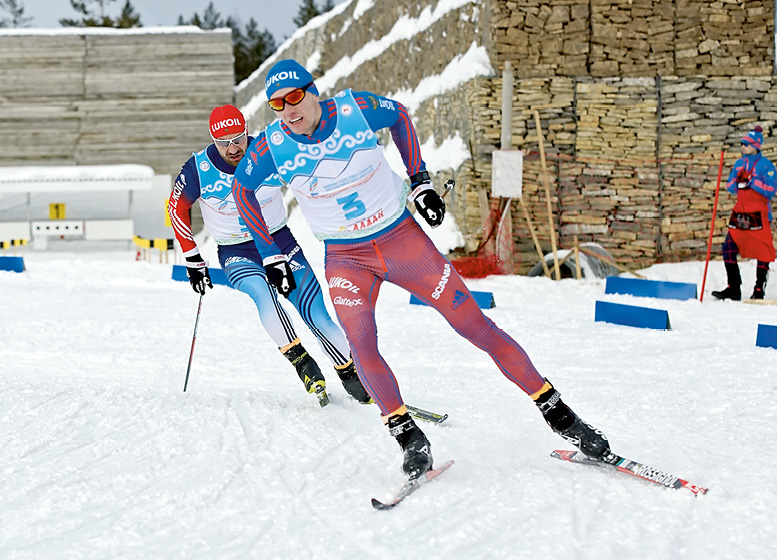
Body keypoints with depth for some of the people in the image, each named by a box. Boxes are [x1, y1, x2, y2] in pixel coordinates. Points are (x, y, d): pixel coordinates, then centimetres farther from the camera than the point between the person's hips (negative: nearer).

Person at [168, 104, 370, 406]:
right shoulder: (198, 170, -15)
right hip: (237, 254, -1)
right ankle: (301, 361, -31)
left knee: (315, 311, -11)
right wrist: (192, 258, 2)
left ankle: (351, 376, 1)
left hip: (281, 241, 1)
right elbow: (177, 208, 2)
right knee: (262, 292, -33)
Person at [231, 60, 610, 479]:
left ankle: (558, 414, 6)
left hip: (403, 238, -1)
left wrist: (420, 180, 2)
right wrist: (269, 254, 6)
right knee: (360, 343, -25)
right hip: (345, 259, 1)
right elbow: (242, 189, 7)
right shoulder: (271, 146, -13)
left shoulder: (357, 109, -15)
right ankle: (408, 438, -13)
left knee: (475, 325, -2)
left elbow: (399, 115, 7)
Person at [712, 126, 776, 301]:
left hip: (759, 214, -6)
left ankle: (759, 290, 8)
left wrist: (752, 181, -19)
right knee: (728, 248, -1)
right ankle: (734, 288, 5)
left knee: (762, 251, -1)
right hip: (740, 212, 6)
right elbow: (730, 188, 13)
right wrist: (737, 179, -7)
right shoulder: (739, 164, 13)